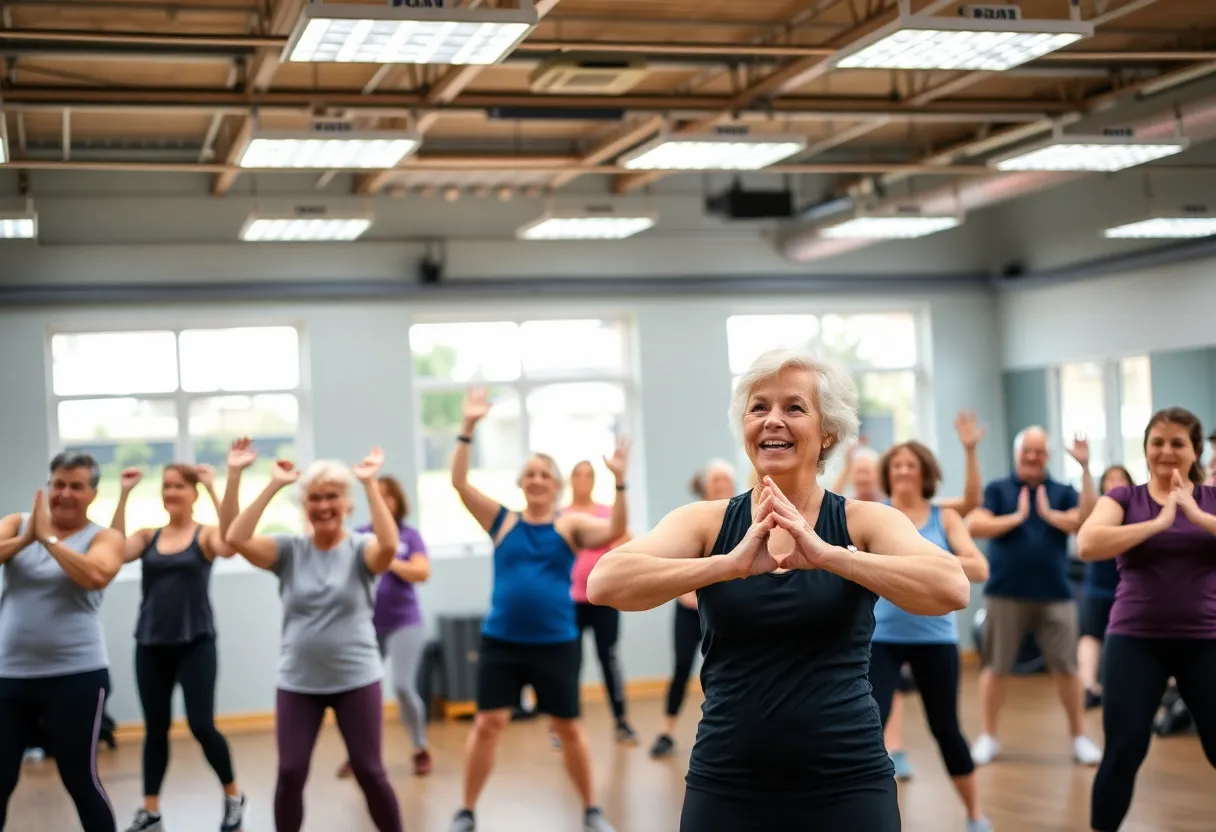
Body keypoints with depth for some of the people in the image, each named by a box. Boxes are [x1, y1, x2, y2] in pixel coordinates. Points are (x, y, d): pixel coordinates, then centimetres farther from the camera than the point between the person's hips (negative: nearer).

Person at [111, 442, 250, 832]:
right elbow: (116, 550, -12)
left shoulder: (205, 535, -3)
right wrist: (124, 495, -17)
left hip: (195, 643, -3)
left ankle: (233, 796, 16)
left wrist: (216, 487, -32)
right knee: (155, 728, 10)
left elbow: (230, 544, -25)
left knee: (201, 726, -5)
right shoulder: (148, 536, 6)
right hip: (151, 645, 3)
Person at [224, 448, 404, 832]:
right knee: (290, 774, 2)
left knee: (369, 772, 4)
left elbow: (389, 545, -28)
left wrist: (370, 484, -25)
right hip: (297, 682, 2)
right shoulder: (289, 549, 0)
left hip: (356, 680, -2)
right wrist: (273, 486, -16)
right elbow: (236, 539, -14)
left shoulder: (360, 549, -5)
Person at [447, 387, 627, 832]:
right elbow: (459, 482, -4)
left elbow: (614, 532, -15)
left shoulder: (571, 525, 1)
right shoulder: (502, 520, 4)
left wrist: (619, 483, -28)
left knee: (569, 727, 8)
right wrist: (468, 429, -14)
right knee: (488, 723, -1)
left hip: (555, 643, -1)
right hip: (500, 641, 1)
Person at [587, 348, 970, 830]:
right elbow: (604, 583, -16)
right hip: (725, 787, 1)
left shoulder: (864, 522, -1)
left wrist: (827, 555, -28)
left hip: (848, 785, -1)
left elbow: (952, 589, -18)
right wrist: (729, 564, -28)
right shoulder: (705, 522, 0)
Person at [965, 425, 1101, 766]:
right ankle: (988, 737, 15)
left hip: (1055, 595, 1)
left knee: (1066, 667, 3)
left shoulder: (1062, 492, 7)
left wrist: (1085, 470, -17)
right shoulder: (997, 490, 4)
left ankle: (1079, 736, 15)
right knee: (995, 667, 5)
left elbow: (1084, 522, -12)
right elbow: (974, 526, -9)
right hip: (1005, 594, -1)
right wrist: (1016, 518, -11)